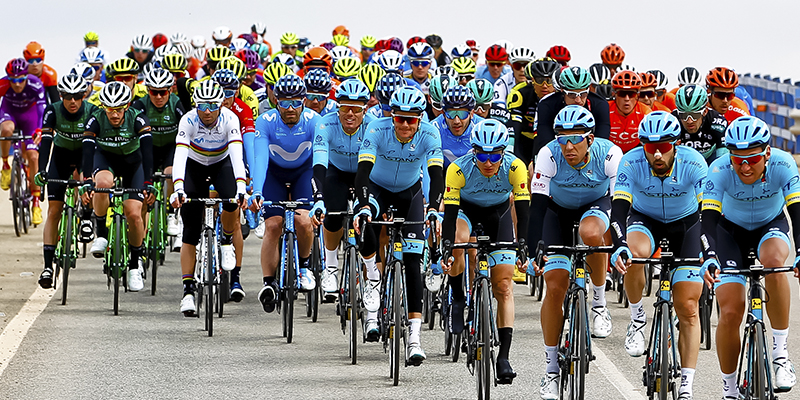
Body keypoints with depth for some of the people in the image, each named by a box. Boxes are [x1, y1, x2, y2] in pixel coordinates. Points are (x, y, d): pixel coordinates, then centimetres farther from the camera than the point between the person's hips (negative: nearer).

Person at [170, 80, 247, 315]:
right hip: (194, 165, 0)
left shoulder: (229, 119, -27)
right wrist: (178, 189, -52)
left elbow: (236, 154, -37)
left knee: (231, 200, -32)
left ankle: (226, 241, 0)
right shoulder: (188, 121, -27)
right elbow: (180, 155, -37)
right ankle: (188, 290, -5)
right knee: (190, 232, -8)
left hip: (222, 163, 0)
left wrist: (241, 188, -51)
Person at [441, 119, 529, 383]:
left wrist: (523, 246, -38)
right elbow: (450, 213, -30)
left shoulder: (515, 168, -28)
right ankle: (457, 297, -11)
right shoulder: (459, 168, -30)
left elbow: (523, 212, -26)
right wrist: (447, 247, -42)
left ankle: (503, 357, -7)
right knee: (458, 242, -37)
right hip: (466, 209, -1)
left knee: (503, 286, -8)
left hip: (498, 213, 1)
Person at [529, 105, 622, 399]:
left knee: (591, 232, -38)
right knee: (555, 286, -12)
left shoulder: (610, 154, -29)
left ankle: (599, 303, -14)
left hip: (596, 206, -1)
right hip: (558, 212, 1)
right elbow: (537, 205, -30)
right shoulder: (549, 155, -28)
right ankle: (552, 369, -1)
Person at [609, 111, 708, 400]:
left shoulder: (693, 163, -29)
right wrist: (620, 246, -50)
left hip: (686, 223, 0)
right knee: (635, 253, -36)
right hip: (644, 219, 0)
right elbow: (618, 210, -33)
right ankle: (637, 318, -11)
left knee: (688, 308, -8)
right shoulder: (631, 163, -27)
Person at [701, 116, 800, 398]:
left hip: (772, 226, 0)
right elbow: (709, 219, -34)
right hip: (732, 230, 0)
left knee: (774, 261, -36)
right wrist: (710, 257, -52)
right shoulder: (720, 170, -29)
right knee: (730, 312, -12)